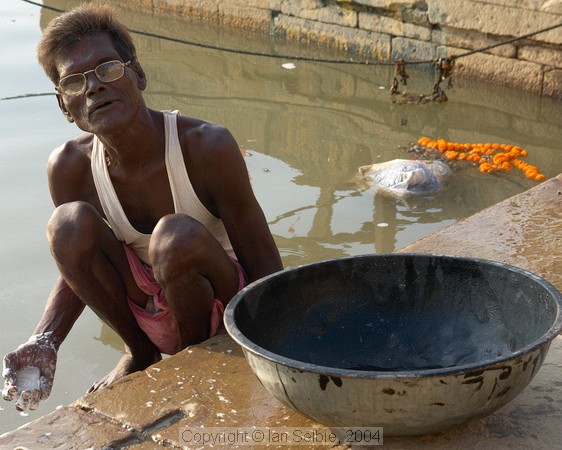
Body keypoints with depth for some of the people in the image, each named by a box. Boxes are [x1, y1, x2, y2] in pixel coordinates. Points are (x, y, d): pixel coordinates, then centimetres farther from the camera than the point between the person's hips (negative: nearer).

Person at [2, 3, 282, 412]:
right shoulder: (69, 167, -13)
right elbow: (77, 269, 1)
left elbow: (265, 270, -19)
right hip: (148, 312, 4)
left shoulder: (208, 146, -25)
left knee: (177, 237, -35)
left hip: (224, 306, -3)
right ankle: (140, 354, 2)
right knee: (69, 223, -21)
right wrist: (44, 342, -17)